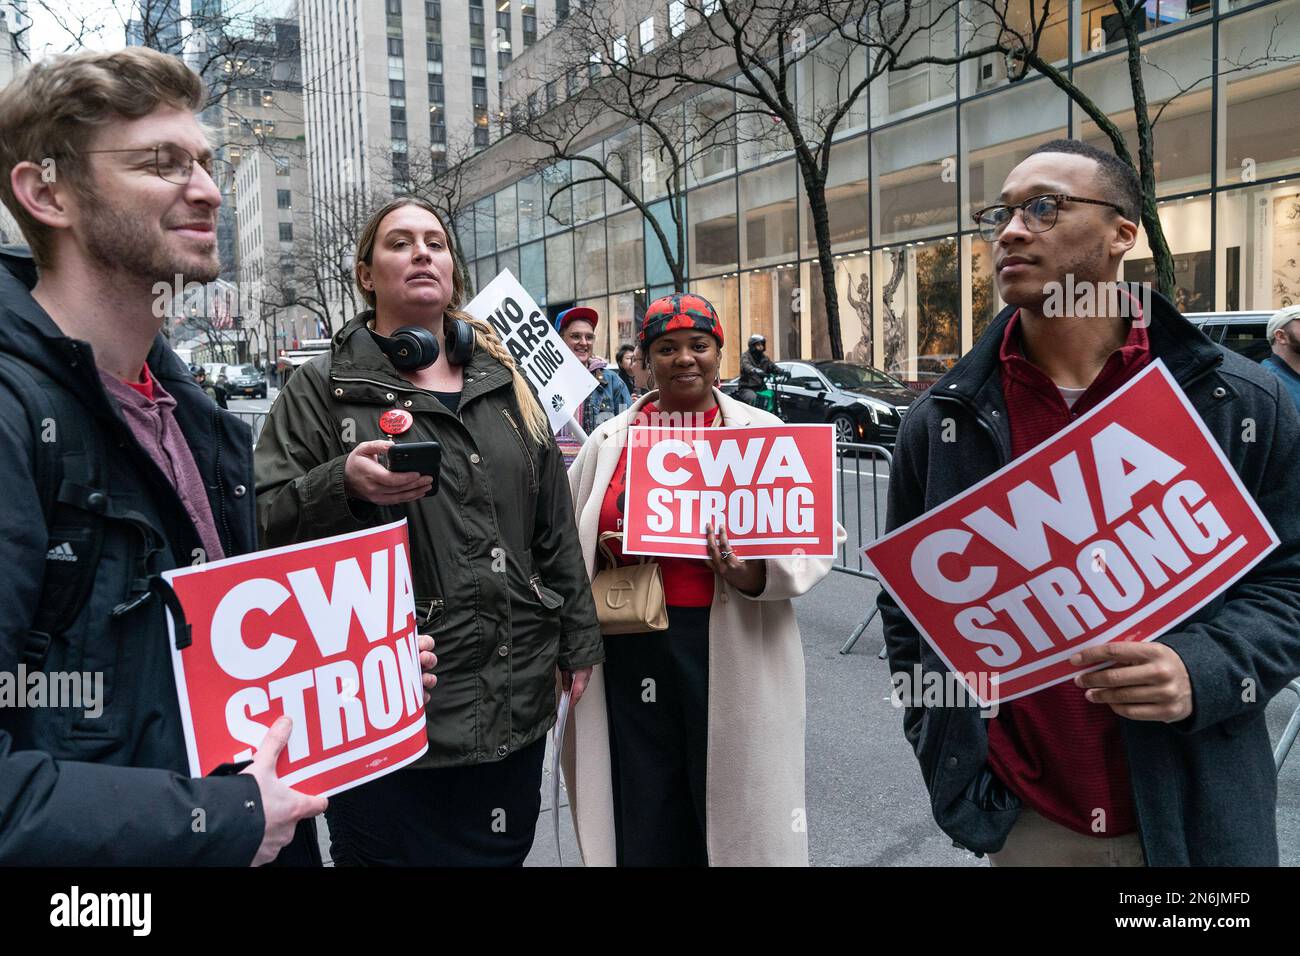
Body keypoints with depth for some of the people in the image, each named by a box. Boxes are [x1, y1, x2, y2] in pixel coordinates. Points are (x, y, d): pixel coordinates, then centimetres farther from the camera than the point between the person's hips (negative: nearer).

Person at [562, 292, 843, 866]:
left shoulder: (764, 434, 2)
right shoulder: (610, 440, 7)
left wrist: (758, 576, -19)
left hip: (735, 653, -2)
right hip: (630, 651, 2)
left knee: (734, 809, 9)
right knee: (644, 818, 13)